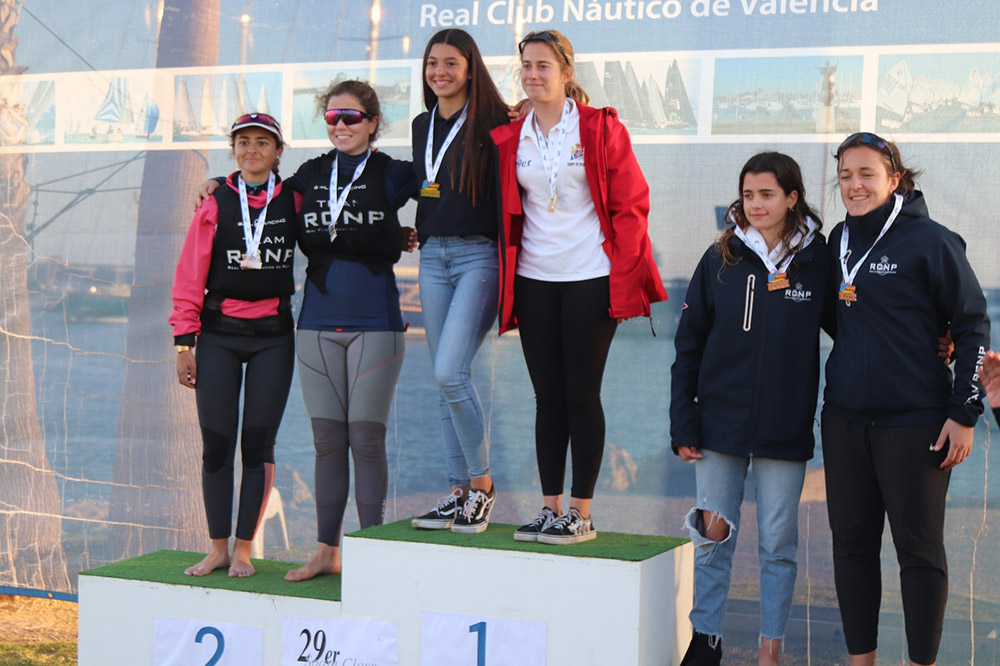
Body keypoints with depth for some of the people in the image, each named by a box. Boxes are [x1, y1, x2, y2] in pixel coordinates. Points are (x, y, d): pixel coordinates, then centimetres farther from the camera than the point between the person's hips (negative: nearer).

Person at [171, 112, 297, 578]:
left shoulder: (295, 202, 4)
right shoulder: (215, 206, 2)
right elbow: (189, 278, 2)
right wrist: (184, 342, -3)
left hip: (273, 337, 0)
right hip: (219, 335, 0)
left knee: (258, 444, 0)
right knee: (216, 443, 1)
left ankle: (243, 550, 10)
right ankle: (218, 548, 12)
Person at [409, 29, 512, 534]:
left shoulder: (492, 123, -6)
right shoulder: (422, 126, 15)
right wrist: (417, 232, 13)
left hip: (479, 255, -7)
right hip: (433, 256, 7)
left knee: (450, 372, -17)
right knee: (444, 381, 7)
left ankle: (482, 484, -2)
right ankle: (458, 492, 14)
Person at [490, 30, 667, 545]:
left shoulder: (601, 129, -3)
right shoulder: (509, 139, 9)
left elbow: (630, 203, -3)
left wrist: (621, 272, -9)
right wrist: (506, 277, 9)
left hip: (590, 280, -4)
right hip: (533, 280, 4)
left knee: (582, 395, -1)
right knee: (548, 396, 8)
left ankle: (581, 514, 6)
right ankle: (549, 508, 14)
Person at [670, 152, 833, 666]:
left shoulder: (819, 261, -1)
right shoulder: (720, 259, 2)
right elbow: (688, 345, 5)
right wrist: (683, 425, 0)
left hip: (785, 429, -1)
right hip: (720, 424, 1)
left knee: (778, 544, 7)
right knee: (713, 539, 6)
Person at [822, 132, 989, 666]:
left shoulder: (930, 241, -8)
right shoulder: (840, 240, 9)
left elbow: (973, 325, -7)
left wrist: (964, 413, -10)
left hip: (914, 422, -6)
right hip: (844, 420, 6)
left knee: (918, 547, 2)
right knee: (852, 541, 10)